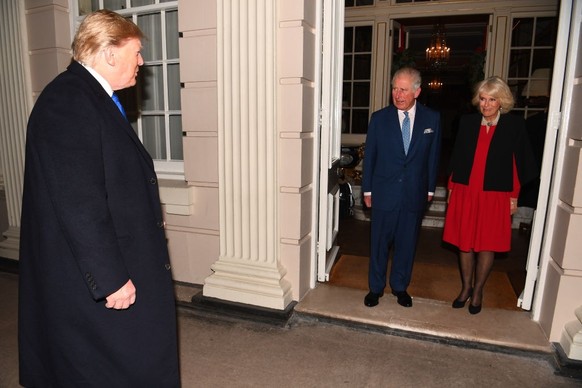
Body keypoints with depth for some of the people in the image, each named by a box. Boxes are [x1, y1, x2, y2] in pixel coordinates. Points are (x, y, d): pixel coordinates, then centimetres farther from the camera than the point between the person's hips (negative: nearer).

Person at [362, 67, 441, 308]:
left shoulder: (432, 119, 0)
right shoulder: (379, 118, -3)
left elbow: (433, 156, 6)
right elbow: (369, 156, 1)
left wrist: (430, 188, 6)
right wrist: (367, 189, 2)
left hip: (414, 194, 1)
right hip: (384, 193, -1)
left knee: (407, 243, 13)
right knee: (379, 242, 9)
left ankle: (400, 286, 32)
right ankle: (375, 287, 26)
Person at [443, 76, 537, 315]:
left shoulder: (515, 125, -2)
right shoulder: (467, 122, 4)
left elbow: (520, 163, 0)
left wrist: (514, 196, 0)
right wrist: (451, 187, 8)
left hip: (495, 196, -2)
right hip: (464, 192, 2)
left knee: (487, 245, 7)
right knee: (464, 243, 9)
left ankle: (478, 290, 26)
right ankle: (466, 287, 28)